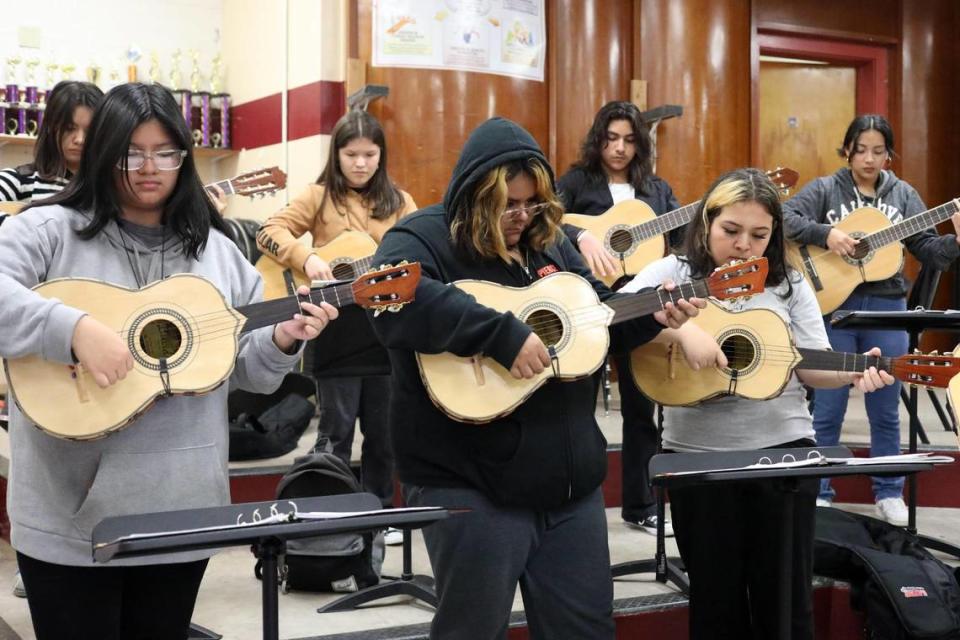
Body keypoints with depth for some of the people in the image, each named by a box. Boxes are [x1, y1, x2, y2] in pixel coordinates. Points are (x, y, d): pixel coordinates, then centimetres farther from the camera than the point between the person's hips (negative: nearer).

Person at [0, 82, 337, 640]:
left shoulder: (217, 251, 10)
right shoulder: (49, 230, -3)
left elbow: (243, 368, 12)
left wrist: (281, 342, -8)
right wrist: (73, 328, -30)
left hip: (181, 511, 4)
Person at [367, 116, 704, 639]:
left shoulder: (549, 242, 12)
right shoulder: (425, 238, -11)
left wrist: (653, 316, 4)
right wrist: (504, 335, -33)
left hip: (569, 477, 7)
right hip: (470, 484, -7)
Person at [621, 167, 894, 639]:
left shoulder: (789, 284, 6)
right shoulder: (674, 273, -1)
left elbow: (810, 367, 2)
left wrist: (854, 372, -17)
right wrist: (680, 330, -28)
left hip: (783, 448, 1)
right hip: (698, 452, -1)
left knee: (785, 595, 9)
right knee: (715, 596, 10)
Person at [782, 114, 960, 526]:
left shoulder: (902, 194, 7)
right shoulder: (825, 189, -1)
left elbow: (927, 249, 3)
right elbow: (783, 218, -13)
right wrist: (826, 233, -24)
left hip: (886, 308, 2)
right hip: (835, 307, -2)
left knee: (885, 409, 10)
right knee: (828, 408, 6)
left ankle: (889, 493, 23)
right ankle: (818, 493, 17)